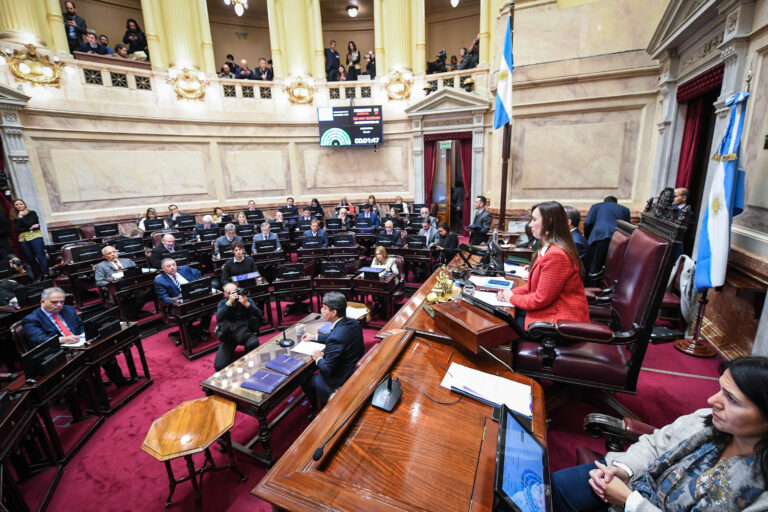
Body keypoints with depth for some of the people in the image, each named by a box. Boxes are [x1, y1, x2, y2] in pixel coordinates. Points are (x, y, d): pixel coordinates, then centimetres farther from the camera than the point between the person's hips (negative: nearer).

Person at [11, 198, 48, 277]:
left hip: (35, 236, -5)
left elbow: (29, 223, -8)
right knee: (30, 259, 2)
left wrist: (21, 217, 2)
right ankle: (40, 276, 7)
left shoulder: (32, 213, 5)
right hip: (23, 239, 5)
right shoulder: (15, 217, 15)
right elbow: (16, 229, 2)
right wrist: (29, 228, -8)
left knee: (40, 256, -14)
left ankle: (46, 275, -18)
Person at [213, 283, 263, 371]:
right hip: (228, 335, 1)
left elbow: (259, 315, -14)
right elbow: (218, 318, -18)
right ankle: (230, 352, 22)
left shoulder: (247, 300, -1)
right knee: (219, 366, -11)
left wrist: (246, 304, -29)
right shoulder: (222, 303, 2)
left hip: (245, 333, -1)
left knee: (253, 343, -34)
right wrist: (229, 302, -29)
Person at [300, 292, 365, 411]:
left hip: (342, 382, -8)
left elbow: (328, 370, -24)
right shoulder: (353, 323, -7)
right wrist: (314, 337, 16)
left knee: (306, 380, 13)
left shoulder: (335, 338, -33)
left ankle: (319, 411, 33)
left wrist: (318, 359, -6)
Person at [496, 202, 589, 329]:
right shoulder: (549, 248, 8)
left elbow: (541, 299, -22)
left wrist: (512, 298, -8)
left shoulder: (556, 254, -26)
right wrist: (512, 292, 1)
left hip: (562, 319, -9)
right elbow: (533, 285, 14)